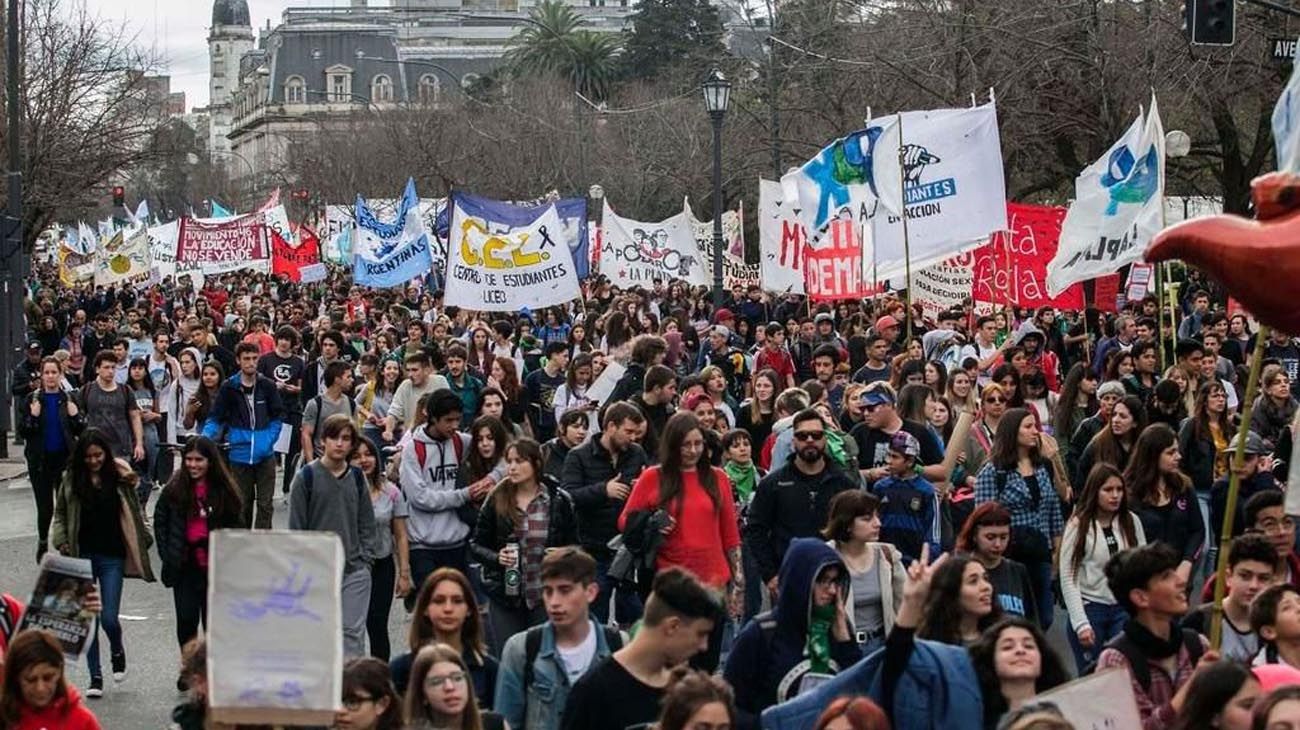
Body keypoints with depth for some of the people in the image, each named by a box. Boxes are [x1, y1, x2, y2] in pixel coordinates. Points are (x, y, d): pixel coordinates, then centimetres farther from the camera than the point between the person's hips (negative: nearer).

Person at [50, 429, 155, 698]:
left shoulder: (119, 476, -2)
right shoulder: (71, 479, 1)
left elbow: (133, 513, 5)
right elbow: (60, 514, 9)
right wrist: (61, 542, -4)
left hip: (112, 557, -1)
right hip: (82, 557, 1)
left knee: (109, 617, -6)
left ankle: (117, 651, 27)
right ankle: (95, 677, 13)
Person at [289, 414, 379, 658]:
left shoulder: (357, 478, 8)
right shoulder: (306, 477, -3)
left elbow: (366, 523, 13)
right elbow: (296, 526, -1)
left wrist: (365, 559, 3)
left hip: (355, 572, 2)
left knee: (353, 632, -3)